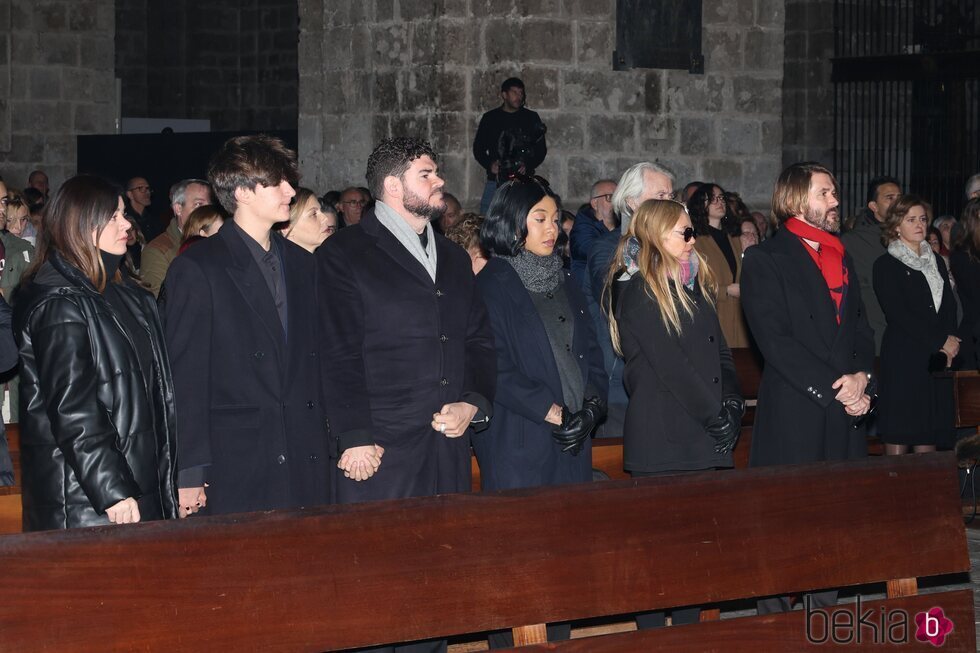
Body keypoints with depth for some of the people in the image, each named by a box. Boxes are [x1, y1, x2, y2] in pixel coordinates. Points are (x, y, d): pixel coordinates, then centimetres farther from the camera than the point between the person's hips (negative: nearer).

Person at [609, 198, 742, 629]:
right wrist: (715, 416, -12)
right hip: (662, 439, -7)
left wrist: (731, 404, 0)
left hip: (705, 439, 7)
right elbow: (670, 365, -13)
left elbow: (720, 351, 15)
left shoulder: (695, 286, 18)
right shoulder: (639, 293, -8)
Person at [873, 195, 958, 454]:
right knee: (898, 438, -8)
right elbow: (898, 313, -8)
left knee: (929, 439, 2)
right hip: (902, 359, -5)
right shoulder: (886, 265, 0)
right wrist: (940, 341, -10)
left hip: (938, 362, 5)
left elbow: (949, 307, 15)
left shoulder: (936, 262, 20)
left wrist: (951, 342, -4)